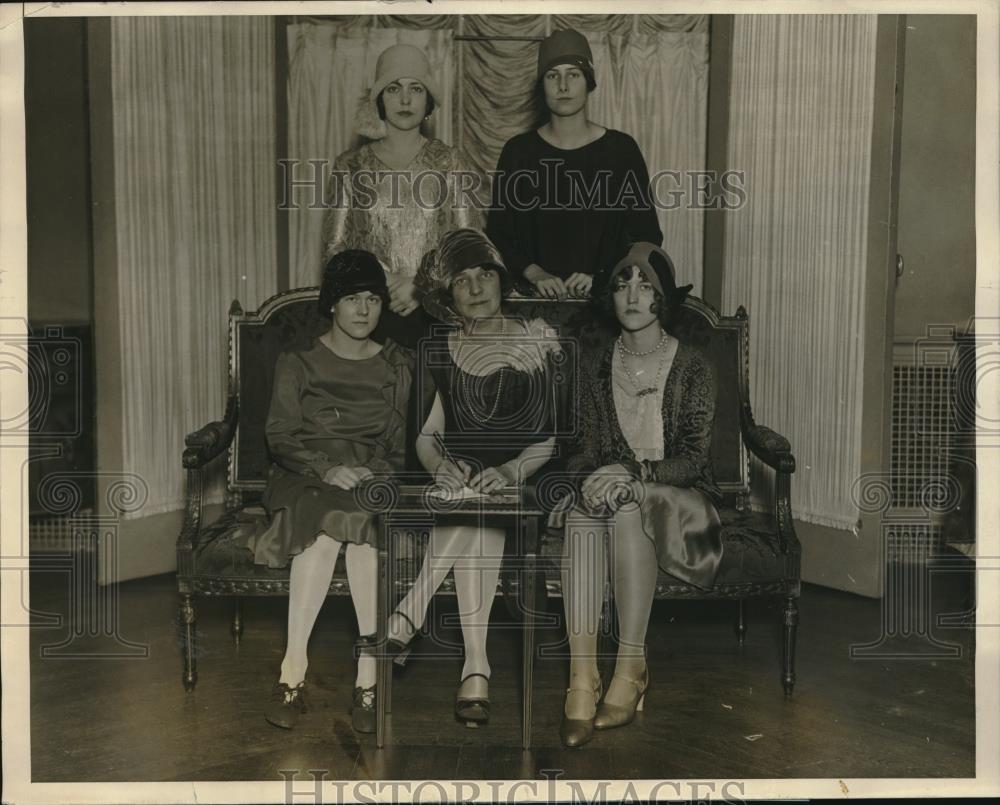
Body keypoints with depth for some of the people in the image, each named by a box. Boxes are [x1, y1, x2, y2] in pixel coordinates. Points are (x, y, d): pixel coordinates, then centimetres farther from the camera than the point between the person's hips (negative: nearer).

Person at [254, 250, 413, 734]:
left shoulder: (397, 366, 15)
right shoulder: (298, 361, 8)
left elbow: (399, 445, 12)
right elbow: (279, 435, 0)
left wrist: (374, 473, -10)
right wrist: (327, 468, -17)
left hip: (372, 476, 1)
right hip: (305, 477, -1)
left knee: (367, 527, -35)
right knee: (328, 527, -35)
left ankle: (368, 674, -34)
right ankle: (294, 670, -32)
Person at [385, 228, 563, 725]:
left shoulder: (537, 343, 3)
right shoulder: (437, 352, 10)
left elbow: (553, 435, -2)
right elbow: (425, 434, 7)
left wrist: (510, 470, -21)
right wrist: (440, 464, -17)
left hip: (523, 483, -1)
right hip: (455, 479, 2)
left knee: (476, 507, -35)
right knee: (470, 507, -34)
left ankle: (407, 619, -33)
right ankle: (476, 666, -40)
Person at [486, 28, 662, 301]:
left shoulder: (621, 149, 4)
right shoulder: (518, 151, 7)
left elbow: (647, 236, 6)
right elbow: (497, 233, 8)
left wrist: (603, 279, -8)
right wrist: (535, 274, -8)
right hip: (535, 298, 0)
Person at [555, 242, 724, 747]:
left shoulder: (692, 369, 0)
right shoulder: (597, 369, 10)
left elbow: (693, 455, -8)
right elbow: (587, 447, 8)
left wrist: (633, 474, -25)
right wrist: (589, 479, -16)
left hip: (678, 497, -2)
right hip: (615, 488, 2)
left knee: (627, 508, -37)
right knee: (582, 515, -34)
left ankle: (630, 669, -33)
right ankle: (581, 679, -40)